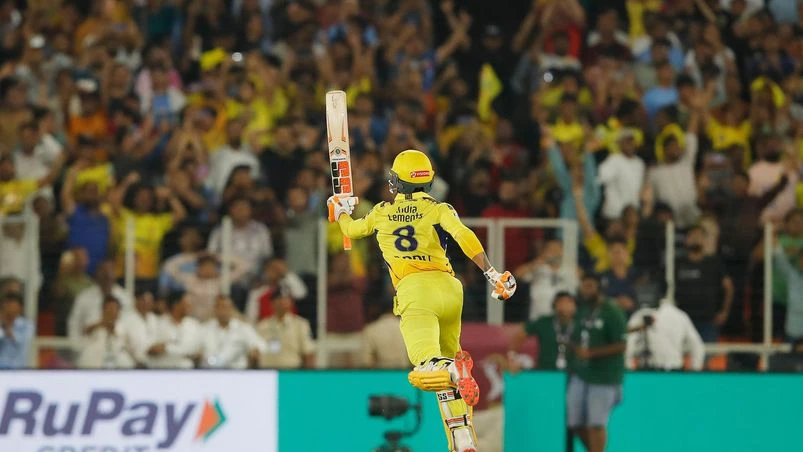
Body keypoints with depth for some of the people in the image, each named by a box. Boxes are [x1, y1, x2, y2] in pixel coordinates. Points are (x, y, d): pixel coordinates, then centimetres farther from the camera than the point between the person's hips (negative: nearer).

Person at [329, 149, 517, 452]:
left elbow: (352, 230, 37)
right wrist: (490, 273, -7)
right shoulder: (438, 210, 13)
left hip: (413, 290, -2)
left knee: (428, 364, -21)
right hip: (449, 289, 2)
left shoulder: (382, 213, 18)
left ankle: (455, 372, -57)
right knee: (447, 355, 18)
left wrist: (340, 211, 59)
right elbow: (464, 237, -5)